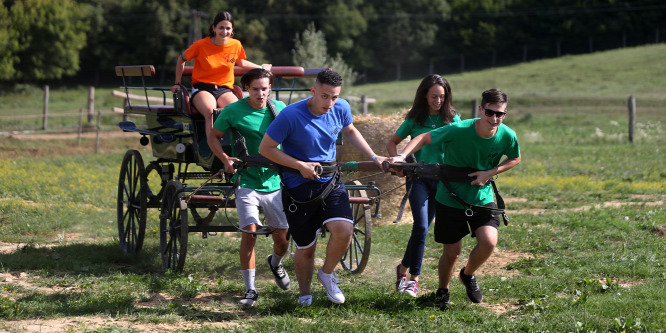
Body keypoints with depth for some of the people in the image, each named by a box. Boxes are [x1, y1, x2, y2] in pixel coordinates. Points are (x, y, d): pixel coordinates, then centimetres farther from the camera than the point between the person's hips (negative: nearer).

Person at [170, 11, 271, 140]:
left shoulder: (236, 45, 1)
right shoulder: (201, 45, -7)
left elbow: (241, 62, 25)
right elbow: (181, 59, 10)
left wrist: (261, 68, 32)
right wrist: (177, 83, 9)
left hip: (225, 89, 3)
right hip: (202, 88, -3)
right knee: (210, 112, -37)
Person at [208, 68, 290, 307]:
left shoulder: (279, 108, 1)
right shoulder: (233, 111, -7)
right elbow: (213, 137, 5)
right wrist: (225, 160, -11)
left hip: (275, 182, 3)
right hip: (247, 182, -3)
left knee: (282, 238, 3)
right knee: (249, 232, -17)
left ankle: (275, 263, 40)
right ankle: (250, 289, -6)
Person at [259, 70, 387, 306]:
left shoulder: (341, 108, -5)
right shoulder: (291, 115, -20)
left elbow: (350, 132, 19)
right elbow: (265, 148, -12)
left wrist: (373, 157, 10)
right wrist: (301, 166, -18)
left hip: (330, 183, 3)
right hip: (299, 187, -3)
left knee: (344, 230, -22)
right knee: (305, 249, 5)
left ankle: (327, 274, 7)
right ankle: (304, 295, 32)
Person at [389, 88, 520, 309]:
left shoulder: (507, 136, -14)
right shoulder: (459, 130, -24)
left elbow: (515, 159, 7)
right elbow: (424, 138, -14)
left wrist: (490, 173, -10)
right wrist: (402, 156, -30)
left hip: (482, 198, 2)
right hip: (450, 199, -2)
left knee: (489, 242, -18)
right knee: (452, 252, 5)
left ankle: (468, 275, 15)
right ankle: (442, 291, 36)